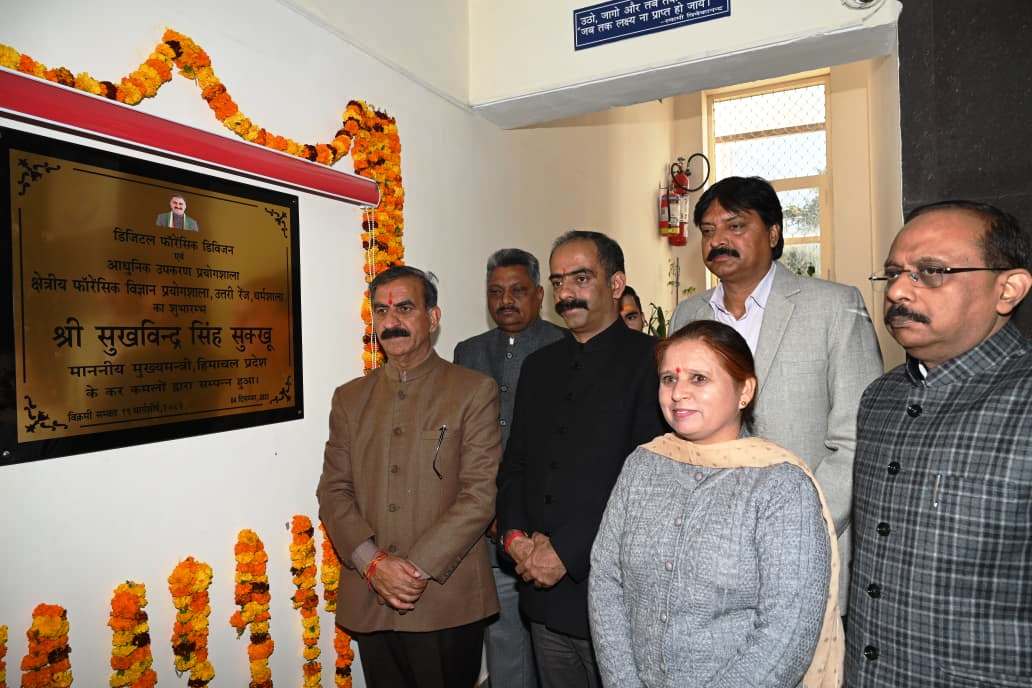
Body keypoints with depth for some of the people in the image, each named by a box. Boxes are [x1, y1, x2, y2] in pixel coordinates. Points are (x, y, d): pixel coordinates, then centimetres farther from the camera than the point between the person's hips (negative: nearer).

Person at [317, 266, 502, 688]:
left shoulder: (474, 391, -3)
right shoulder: (350, 398, 9)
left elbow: (481, 492, -10)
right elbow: (333, 491, 4)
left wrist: (419, 568, -15)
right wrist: (374, 564, -10)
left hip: (448, 601, -3)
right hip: (370, 603, 3)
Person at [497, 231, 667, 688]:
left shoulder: (649, 360, -10)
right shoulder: (539, 366, 11)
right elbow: (515, 462, 12)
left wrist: (567, 554, -16)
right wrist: (515, 535, -4)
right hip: (544, 593, 6)